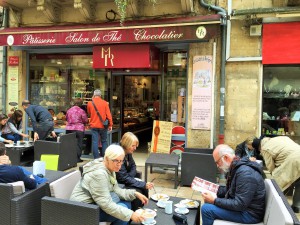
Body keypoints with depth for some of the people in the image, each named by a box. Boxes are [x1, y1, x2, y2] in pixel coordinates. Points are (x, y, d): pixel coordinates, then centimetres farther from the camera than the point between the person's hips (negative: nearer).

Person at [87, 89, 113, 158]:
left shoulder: (90, 103, 0)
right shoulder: (105, 103, -4)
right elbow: (108, 114, -4)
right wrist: (110, 125, 3)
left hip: (94, 125, 1)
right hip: (103, 126, 0)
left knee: (95, 142, 2)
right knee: (104, 141, 12)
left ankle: (96, 158, 1)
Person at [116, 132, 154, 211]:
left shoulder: (128, 153, -3)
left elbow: (133, 167, 10)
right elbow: (124, 178, -28)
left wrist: (129, 177, -12)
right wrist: (143, 185, -27)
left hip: (124, 180, 8)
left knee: (144, 188, -7)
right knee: (137, 192, -23)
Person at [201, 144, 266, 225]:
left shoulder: (245, 173, -28)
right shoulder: (235, 167, 4)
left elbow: (240, 205, -29)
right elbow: (230, 189, 15)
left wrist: (214, 200, -23)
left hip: (249, 213, -10)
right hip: (241, 205, 10)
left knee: (206, 209, -16)